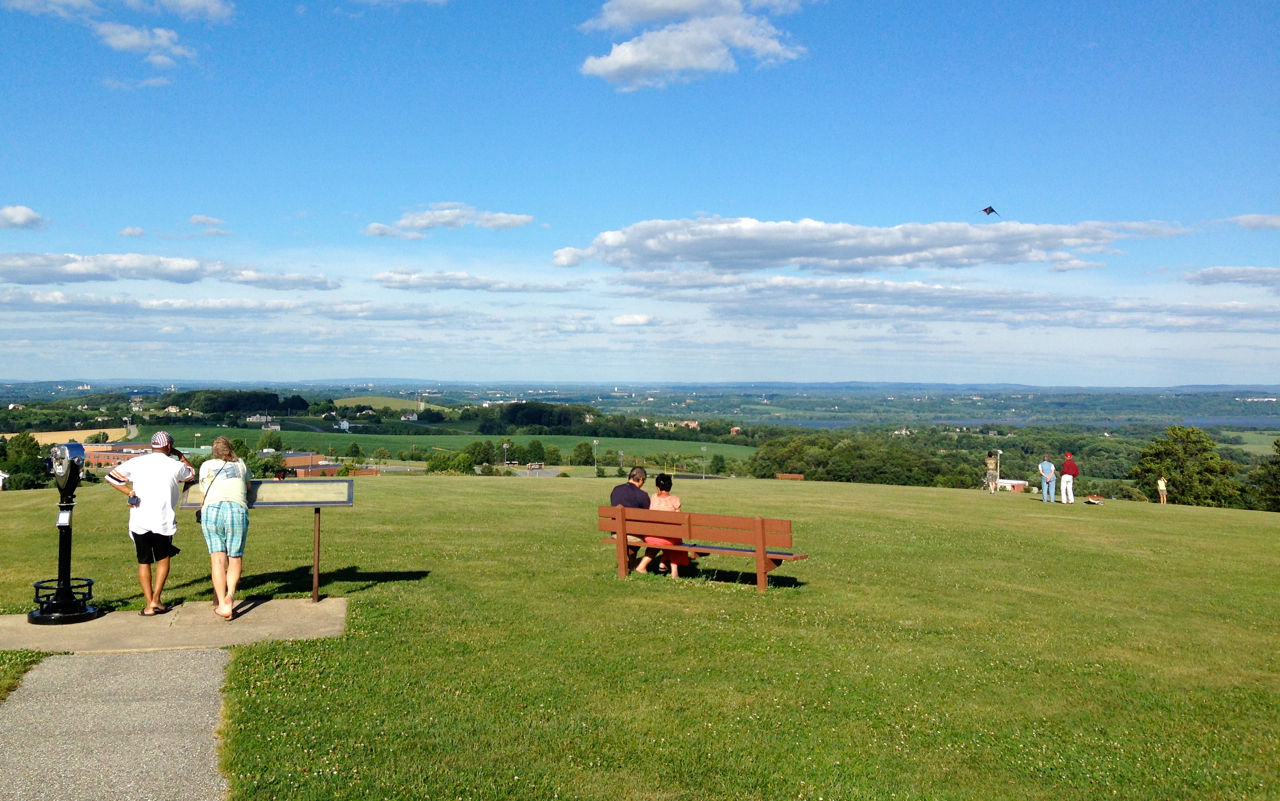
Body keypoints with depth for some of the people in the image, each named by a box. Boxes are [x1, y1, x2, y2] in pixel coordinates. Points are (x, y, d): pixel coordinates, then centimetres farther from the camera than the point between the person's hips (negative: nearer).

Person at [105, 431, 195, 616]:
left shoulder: (136, 462, 3)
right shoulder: (176, 466, -1)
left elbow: (111, 476, 5)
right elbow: (191, 473, 20)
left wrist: (129, 492, 4)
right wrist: (179, 455, 26)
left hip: (139, 522, 2)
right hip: (163, 522, -2)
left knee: (143, 561, 12)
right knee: (163, 559, 16)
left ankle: (148, 605, 9)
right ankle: (156, 600, 9)